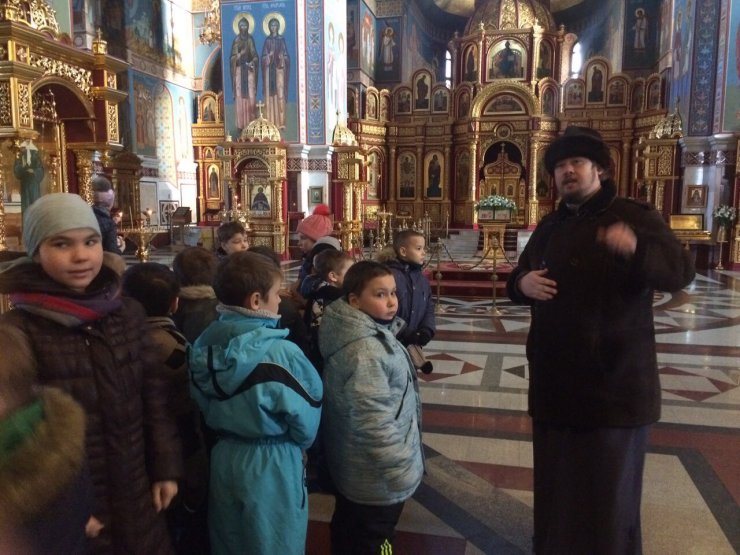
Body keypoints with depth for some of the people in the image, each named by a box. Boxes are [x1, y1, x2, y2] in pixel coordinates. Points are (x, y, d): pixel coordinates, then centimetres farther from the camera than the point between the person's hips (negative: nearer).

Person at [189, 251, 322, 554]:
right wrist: (298, 441, 8)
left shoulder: (205, 345, -7)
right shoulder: (281, 354, -26)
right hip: (272, 466, -6)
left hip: (223, 459, 6)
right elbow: (306, 422, -14)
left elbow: (203, 406, 8)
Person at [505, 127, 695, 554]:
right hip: (554, 382, 5)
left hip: (615, 384, -5)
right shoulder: (550, 227, 12)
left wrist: (637, 248, -41)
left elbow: (681, 272, -19)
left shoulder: (635, 216, -6)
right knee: (556, 488, 18)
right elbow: (519, 279, 18)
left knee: (606, 498, 6)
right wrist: (521, 283, -8)